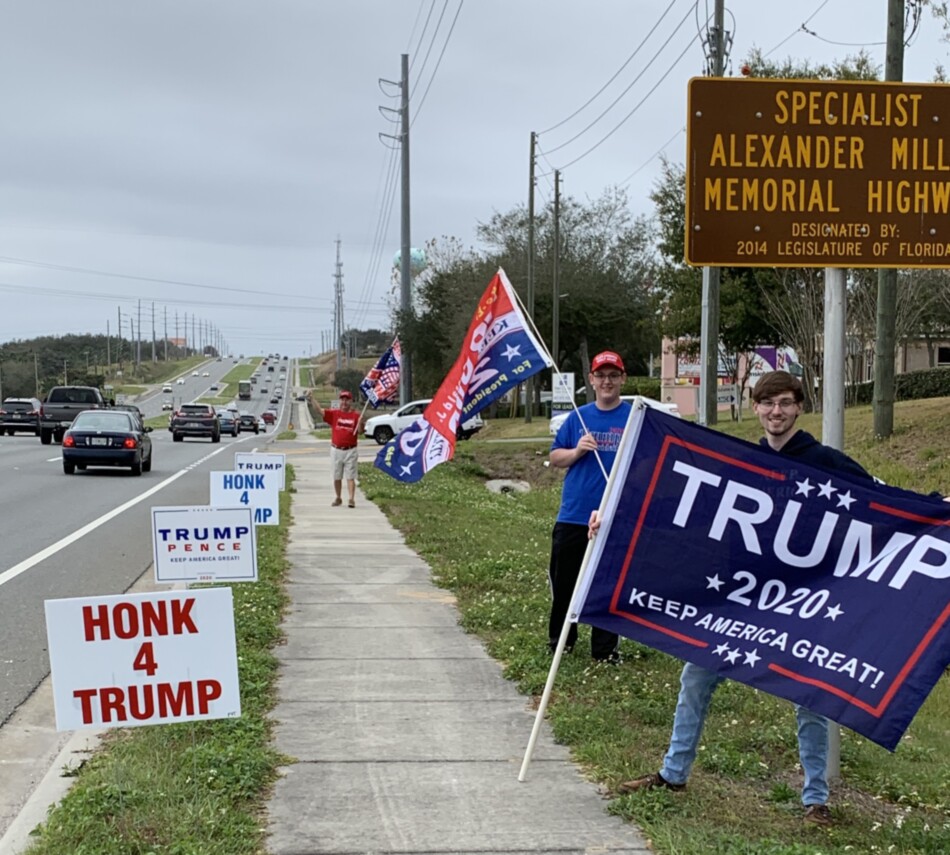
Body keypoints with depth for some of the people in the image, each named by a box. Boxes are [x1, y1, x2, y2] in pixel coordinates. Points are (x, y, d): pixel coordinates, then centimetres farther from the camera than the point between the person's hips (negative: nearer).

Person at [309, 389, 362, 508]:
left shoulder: (356, 415, -2)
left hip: (350, 451, -2)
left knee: (350, 477, -3)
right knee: (336, 477, 12)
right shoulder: (333, 413, 2)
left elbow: (360, 431, -8)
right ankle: (338, 498, 25)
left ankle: (352, 499, -8)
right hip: (336, 450, 2)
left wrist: (360, 423, -28)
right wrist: (312, 398, -20)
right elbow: (319, 411, -8)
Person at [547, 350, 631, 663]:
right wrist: (576, 452, -10)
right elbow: (554, 457, 11)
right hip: (573, 516, 3)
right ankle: (559, 641, 26)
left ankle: (605, 649, 16)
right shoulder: (578, 417, 8)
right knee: (563, 582, 10)